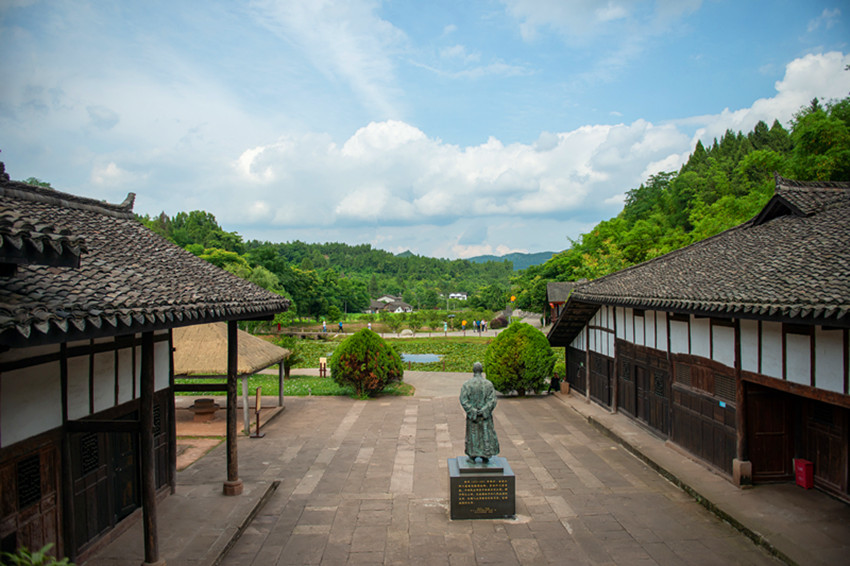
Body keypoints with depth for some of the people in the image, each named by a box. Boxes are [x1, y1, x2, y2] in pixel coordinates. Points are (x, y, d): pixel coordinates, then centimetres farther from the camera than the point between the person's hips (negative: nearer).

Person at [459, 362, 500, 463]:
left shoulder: (466, 384, -10)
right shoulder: (488, 384, -9)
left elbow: (463, 400, -15)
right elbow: (492, 400, -14)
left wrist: (472, 411, -12)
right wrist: (483, 411, -13)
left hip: (472, 414, 0)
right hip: (485, 415, 0)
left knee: (473, 434, 13)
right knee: (486, 434, 13)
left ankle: (472, 456, 16)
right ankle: (485, 457, 16)